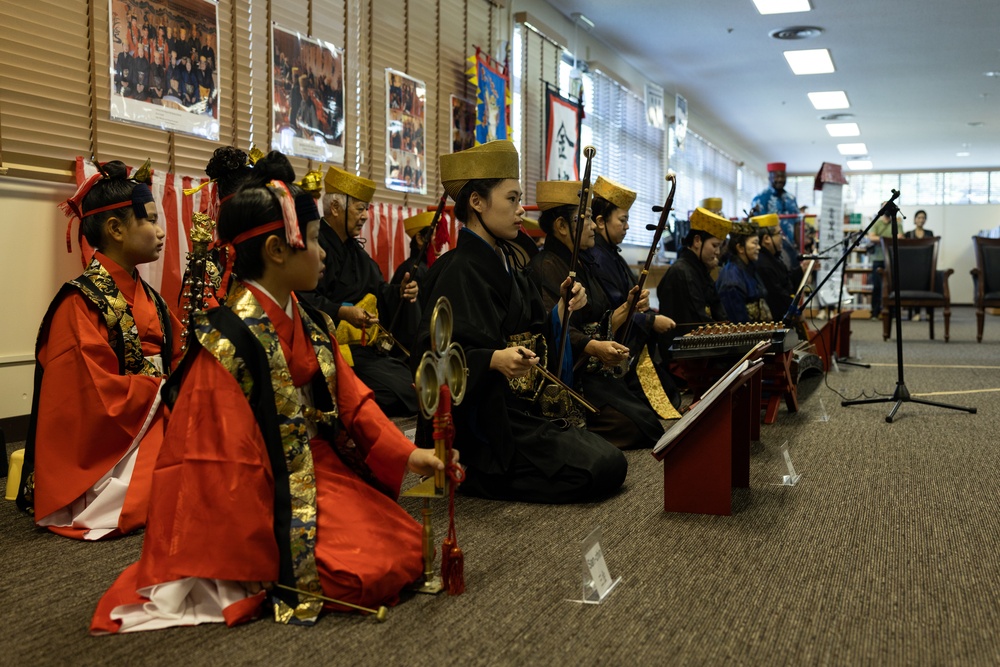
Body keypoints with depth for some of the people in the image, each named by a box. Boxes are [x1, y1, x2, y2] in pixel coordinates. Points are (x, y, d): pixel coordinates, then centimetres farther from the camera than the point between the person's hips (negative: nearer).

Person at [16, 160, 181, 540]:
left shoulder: (148, 298, 12)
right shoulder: (81, 302, -14)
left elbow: (177, 359, 12)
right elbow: (97, 395, -21)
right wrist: (166, 389, -14)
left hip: (155, 421, 8)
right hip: (107, 447, -8)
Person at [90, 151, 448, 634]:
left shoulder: (311, 326, 4)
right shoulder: (230, 339, -22)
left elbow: (350, 400, 10)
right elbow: (226, 461, -21)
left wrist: (406, 454, 0)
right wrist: (258, 556, -18)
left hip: (320, 472, 9)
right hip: (265, 493, -9)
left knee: (405, 549, 6)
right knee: (372, 570, -16)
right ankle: (261, 576, 4)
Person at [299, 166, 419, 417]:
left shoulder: (355, 250, 20)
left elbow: (378, 291, 21)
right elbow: (304, 299, -22)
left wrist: (400, 292, 0)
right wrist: (342, 313, -33)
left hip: (368, 347, 10)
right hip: (339, 348, -9)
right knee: (404, 393, -23)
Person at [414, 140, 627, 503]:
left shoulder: (505, 263, 14)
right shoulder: (459, 271, -14)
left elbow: (535, 340, 17)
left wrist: (563, 308, 1)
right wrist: (495, 360, -37)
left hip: (524, 411, 10)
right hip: (484, 418, -10)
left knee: (611, 458, 5)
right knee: (603, 470, -15)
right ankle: (473, 473, -5)